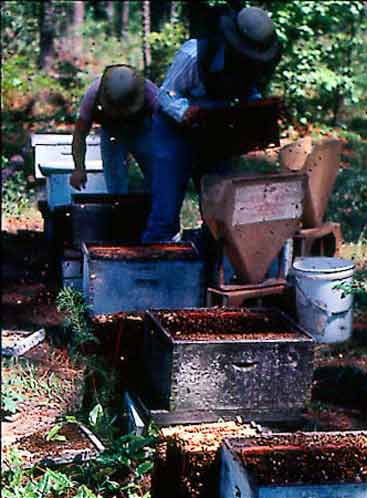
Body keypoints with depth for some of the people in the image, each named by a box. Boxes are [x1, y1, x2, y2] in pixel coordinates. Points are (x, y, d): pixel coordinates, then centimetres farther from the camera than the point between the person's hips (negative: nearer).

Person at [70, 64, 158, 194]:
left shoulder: (150, 92, -35)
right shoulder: (94, 94, -32)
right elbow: (79, 135, -24)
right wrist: (79, 168, -34)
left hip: (142, 130, 0)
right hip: (111, 133, 1)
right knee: (115, 189, -6)